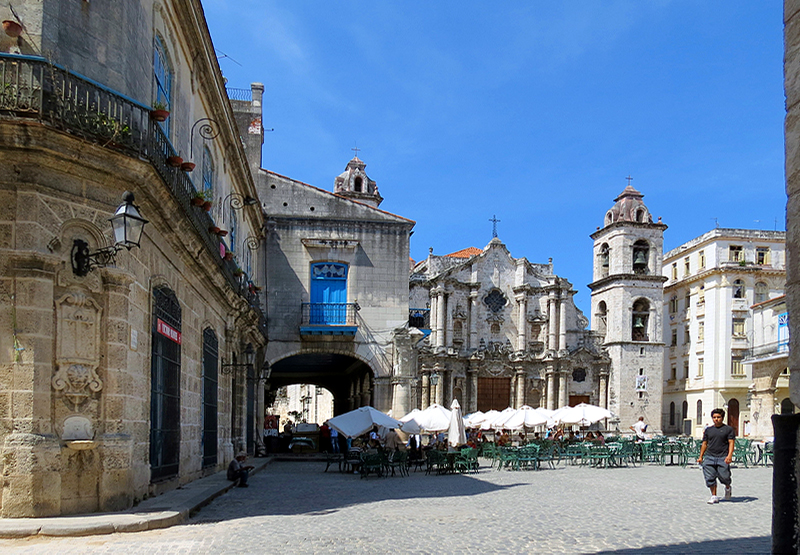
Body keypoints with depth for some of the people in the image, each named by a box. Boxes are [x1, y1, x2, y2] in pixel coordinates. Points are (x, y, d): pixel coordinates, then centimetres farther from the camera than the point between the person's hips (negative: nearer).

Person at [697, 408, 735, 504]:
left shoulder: (728, 429, 5)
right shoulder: (708, 430, 16)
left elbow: (731, 443, -2)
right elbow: (704, 443, 20)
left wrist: (729, 455, -16)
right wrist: (701, 456, 15)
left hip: (723, 458, -3)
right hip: (710, 457, 4)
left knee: (724, 477, -7)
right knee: (710, 478, -4)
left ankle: (727, 488, 27)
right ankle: (714, 496, 7)